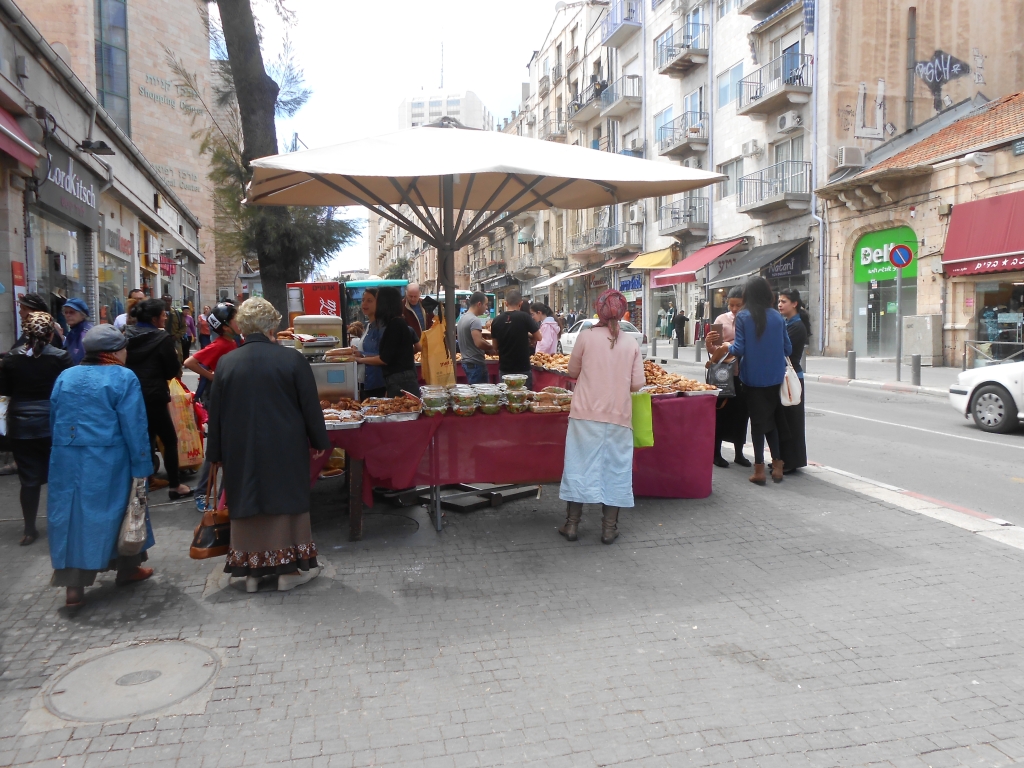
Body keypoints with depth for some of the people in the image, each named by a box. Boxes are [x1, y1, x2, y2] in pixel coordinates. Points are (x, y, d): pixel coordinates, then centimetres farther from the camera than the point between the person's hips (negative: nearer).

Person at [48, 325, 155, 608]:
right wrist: (140, 467, -8)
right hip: (108, 464, -4)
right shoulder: (123, 378, -10)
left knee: (73, 515, 7)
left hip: (66, 464, 4)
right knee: (119, 510, 13)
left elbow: (55, 420, 15)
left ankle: (73, 586, 6)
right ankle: (127, 569, 27)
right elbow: (134, 427, -12)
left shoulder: (65, 377, 8)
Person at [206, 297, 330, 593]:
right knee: (286, 502, 9)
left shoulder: (226, 363, -3)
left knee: (247, 504, 13)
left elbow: (215, 413, 5)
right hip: (285, 452, -2)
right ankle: (288, 569, 17)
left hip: (241, 452, 2)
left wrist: (216, 453, 15)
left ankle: (252, 571, 22)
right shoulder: (291, 359, -10)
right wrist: (319, 441, 6)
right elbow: (310, 406, -6)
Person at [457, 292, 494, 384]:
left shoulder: (462, 318, 14)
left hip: (466, 362, 10)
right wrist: (492, 348, -12)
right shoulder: (475, 320, -17)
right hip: (476, 363, -10)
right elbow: (479, 343, -27)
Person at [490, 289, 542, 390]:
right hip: (522, 368, -4)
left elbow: (495, 344, 10)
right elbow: (538, 338, -2)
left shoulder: (496, 320, -1)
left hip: (504, 368, 4)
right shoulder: (524, 317, -12)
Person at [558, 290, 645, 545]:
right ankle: (609, 527, 14)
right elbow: (637, 383, -1)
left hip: (587, 413, -1)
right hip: (619, 416, 1)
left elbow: (573, 371, 5)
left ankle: (572, 524, 14)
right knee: (615, 468, 10)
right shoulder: (631, 343, 0)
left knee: (580, 465, 7)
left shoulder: (586, 336, -5)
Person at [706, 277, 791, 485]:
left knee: (757, 420, 6)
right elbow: (788, 349, 3)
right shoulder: (777, 317, 0)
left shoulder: (743, 317, -10)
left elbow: (739, 349, -14)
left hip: (753, 378, -3)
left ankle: (759, 469, 8)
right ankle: (777, 465, 17)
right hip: (775, 378, 3)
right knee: (771, 419, 17)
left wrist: (725, 347, 6)